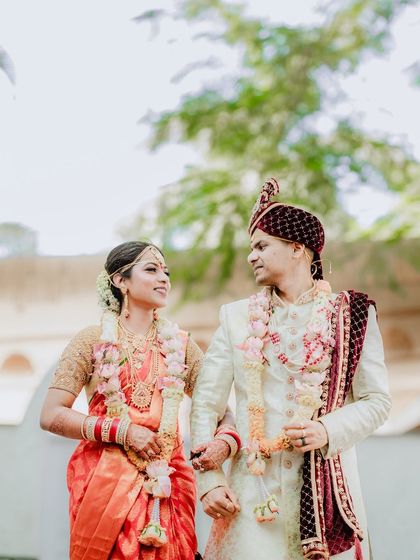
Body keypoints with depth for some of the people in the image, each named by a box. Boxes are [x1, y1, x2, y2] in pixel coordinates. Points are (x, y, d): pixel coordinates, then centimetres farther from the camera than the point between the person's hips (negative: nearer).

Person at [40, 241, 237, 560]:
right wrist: (122, 431, -13)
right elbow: (51, 416, -6)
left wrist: (224, 441, -13)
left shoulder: (180, 344, 10)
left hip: (166, 485, 3)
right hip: (107, 483, -3)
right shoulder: (93, 340, 0)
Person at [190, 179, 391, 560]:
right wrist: (208, 479, -7)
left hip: (326, 482, -1)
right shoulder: (238, 318, 6)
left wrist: (329, 431, -17)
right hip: (254, 488, 1)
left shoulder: (350, 315, 2)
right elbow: (206, 404, 3)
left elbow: (378, 401, 1)